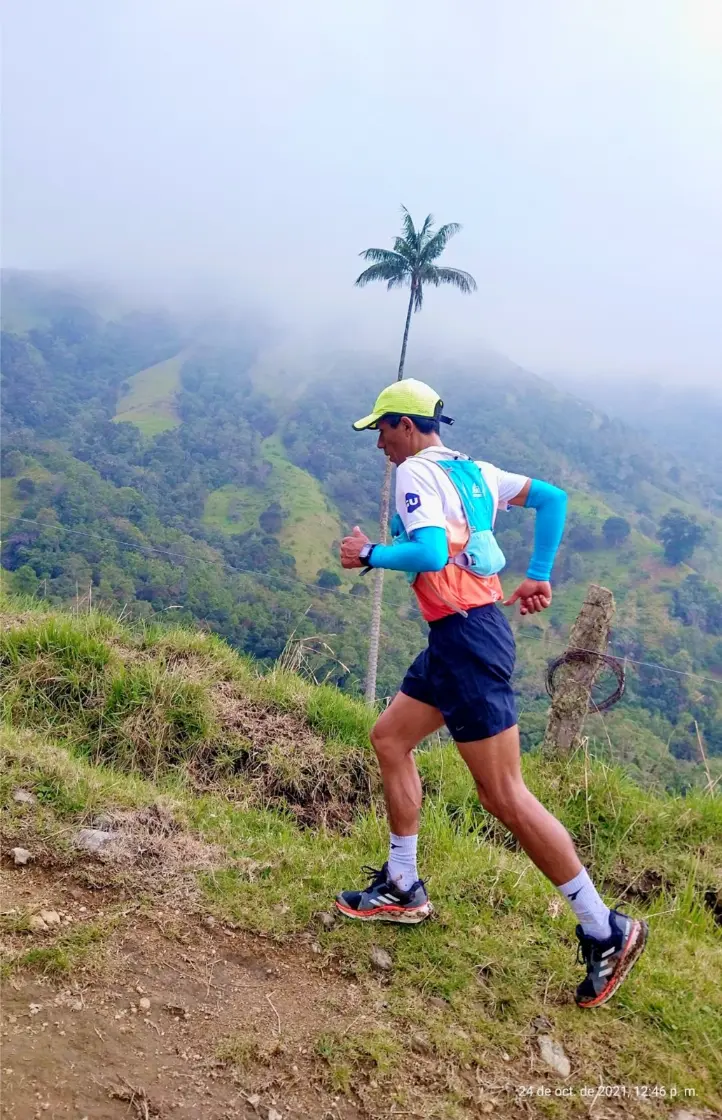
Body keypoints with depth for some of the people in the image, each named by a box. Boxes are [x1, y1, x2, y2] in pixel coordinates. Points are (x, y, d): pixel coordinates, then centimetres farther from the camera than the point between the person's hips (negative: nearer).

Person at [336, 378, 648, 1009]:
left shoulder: (416, 472, -10)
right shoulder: (471, 469, 15)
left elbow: (430, 554, -25)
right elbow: (552, 497, 15)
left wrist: (368, 554, -8)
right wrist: (539, 576, 13)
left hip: (467, 637, -10)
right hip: (465, 634, 10)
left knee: (504, 795, -4)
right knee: (390, 739, 17)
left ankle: (606, 932, 7)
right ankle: (402, 888, 27)